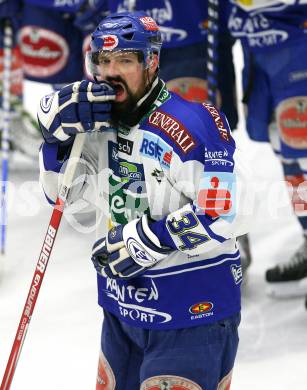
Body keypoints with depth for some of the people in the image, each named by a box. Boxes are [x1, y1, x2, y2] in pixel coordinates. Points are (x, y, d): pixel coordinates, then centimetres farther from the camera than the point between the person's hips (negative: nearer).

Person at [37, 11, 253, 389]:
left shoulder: (191, 124, -20)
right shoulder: (101, 123, 5)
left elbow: (229, 212, -25)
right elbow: (59, 191, 8)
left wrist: (150, 240, -23)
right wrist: (57, 131, -9)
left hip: (191, 313, -8)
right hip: (123, 307, 8)